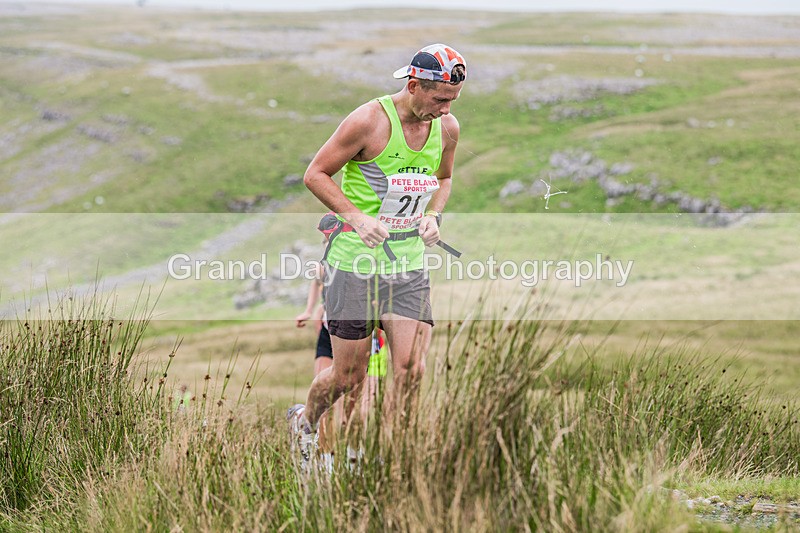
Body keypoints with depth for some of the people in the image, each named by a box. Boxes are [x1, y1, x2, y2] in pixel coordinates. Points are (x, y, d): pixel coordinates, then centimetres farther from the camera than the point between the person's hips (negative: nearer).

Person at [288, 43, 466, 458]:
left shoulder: (447, 128, 3)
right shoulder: (370, 120, -15)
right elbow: (316, 174, -8)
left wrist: (433, 215, 3)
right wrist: (357, 217, -21)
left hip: (408, 264, 5)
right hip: (354, 262, -4)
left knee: (411, 370, -9)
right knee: (348, 375, 4)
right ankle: (304, 421, 35)